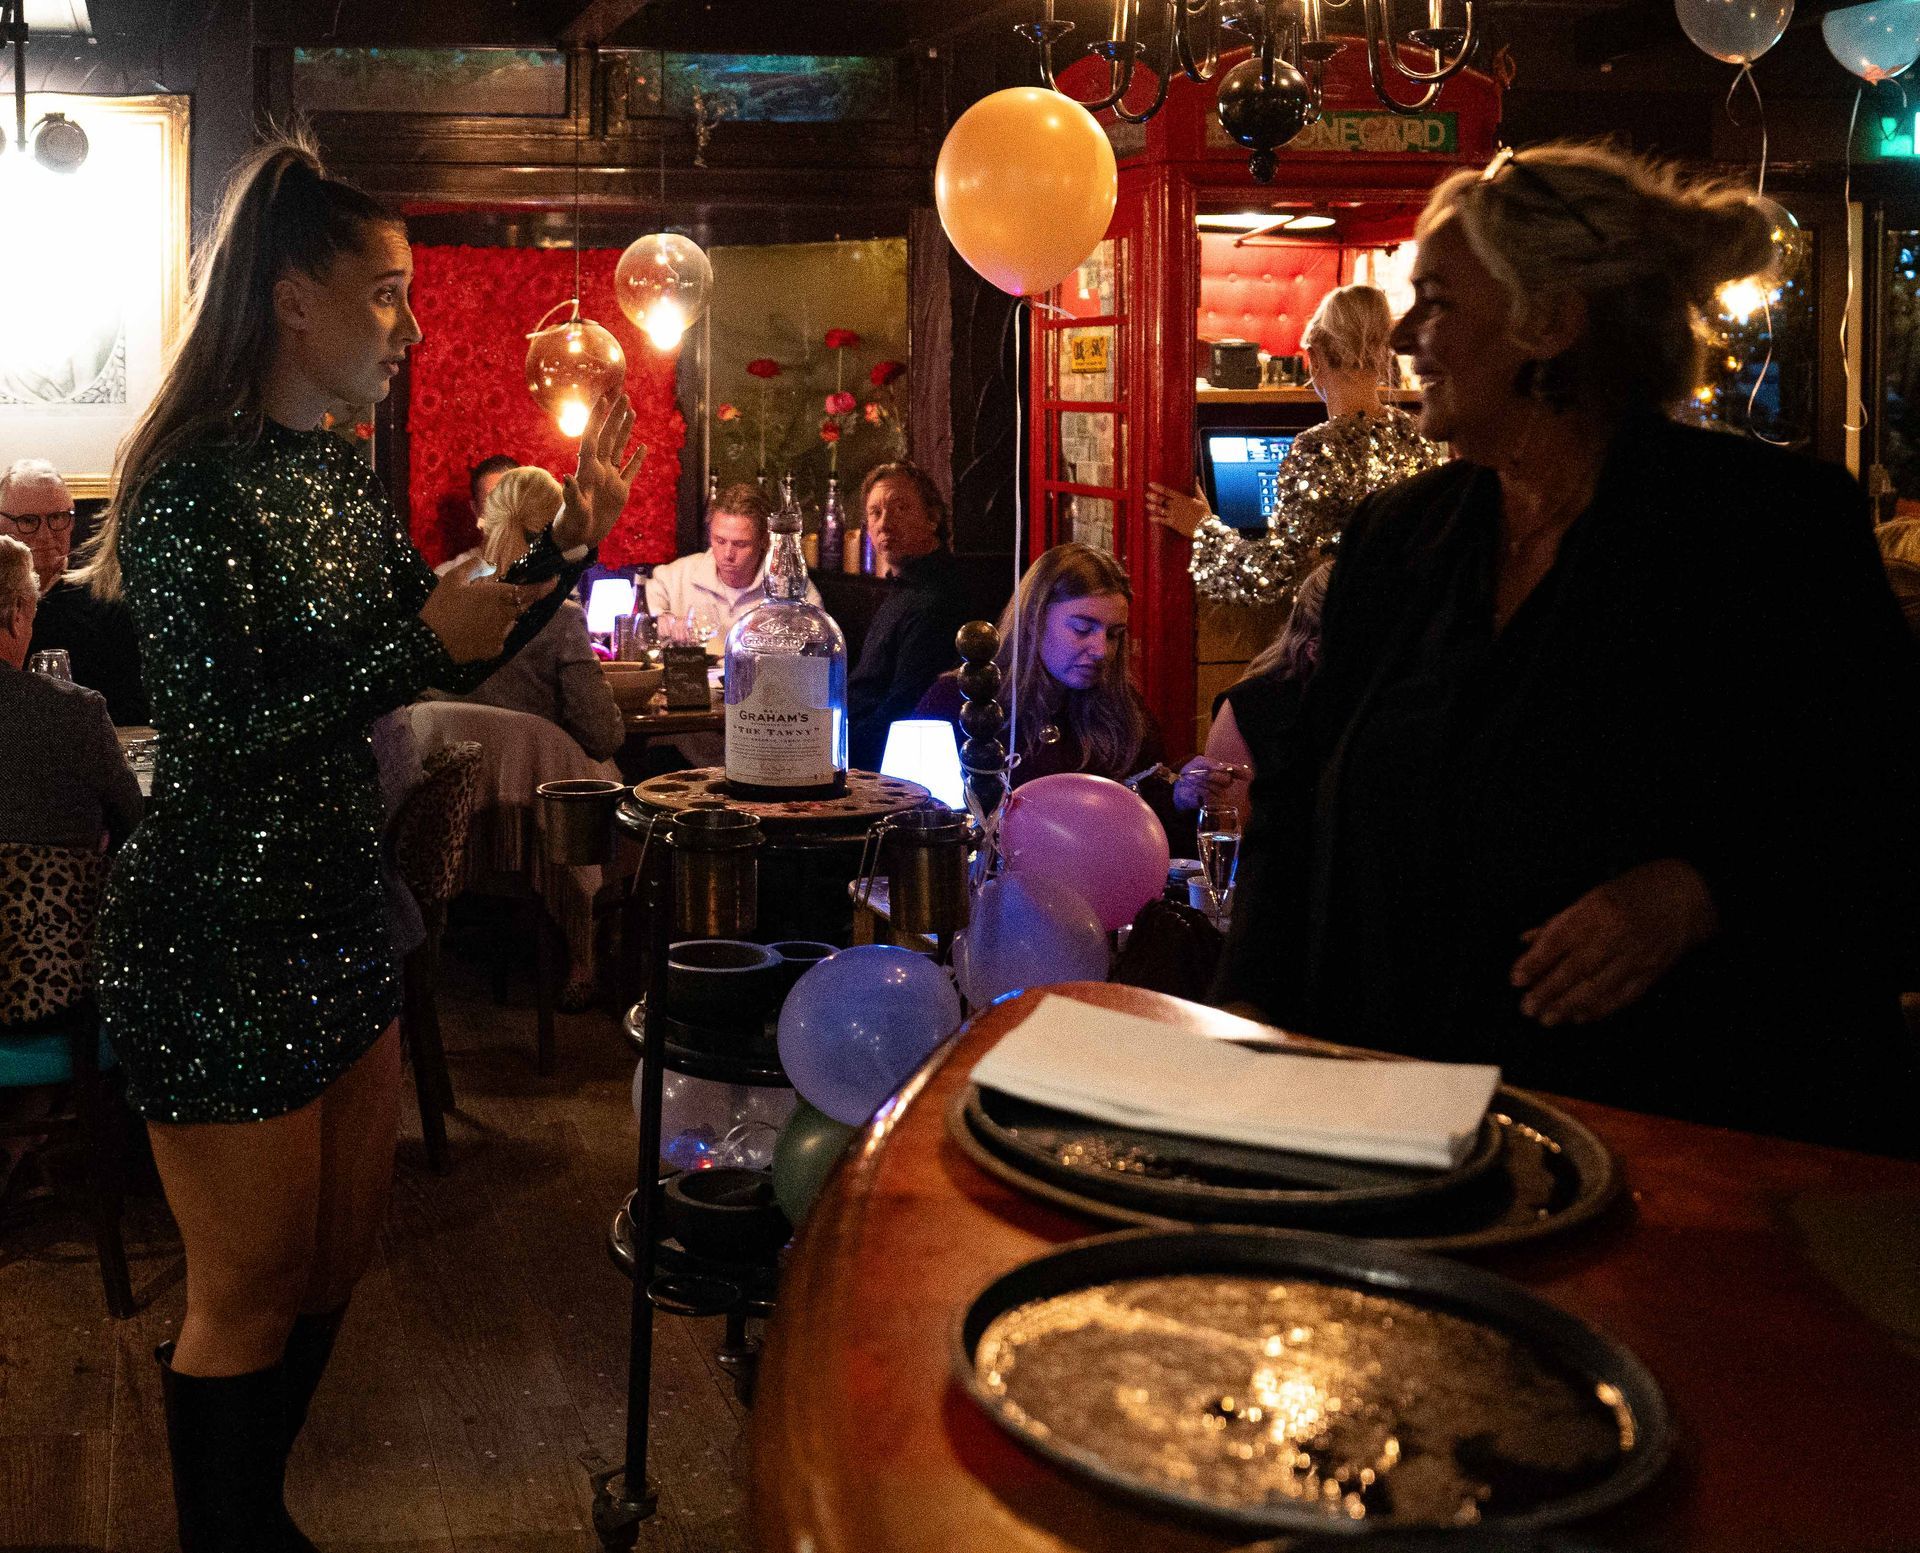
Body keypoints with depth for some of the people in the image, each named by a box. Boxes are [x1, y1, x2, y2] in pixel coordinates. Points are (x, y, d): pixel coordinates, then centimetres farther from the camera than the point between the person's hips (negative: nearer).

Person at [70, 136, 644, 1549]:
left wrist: (572, 546, 3)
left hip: (336, 914, 9)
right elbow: (230, 727, -22)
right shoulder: (199, 481, -17)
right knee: (252, 1299, 4)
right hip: (219, 939, -9)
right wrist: (419, 642, -21)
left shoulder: (336, 474, 10)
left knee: (336, 1265, 18)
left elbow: (455, 652, 15)